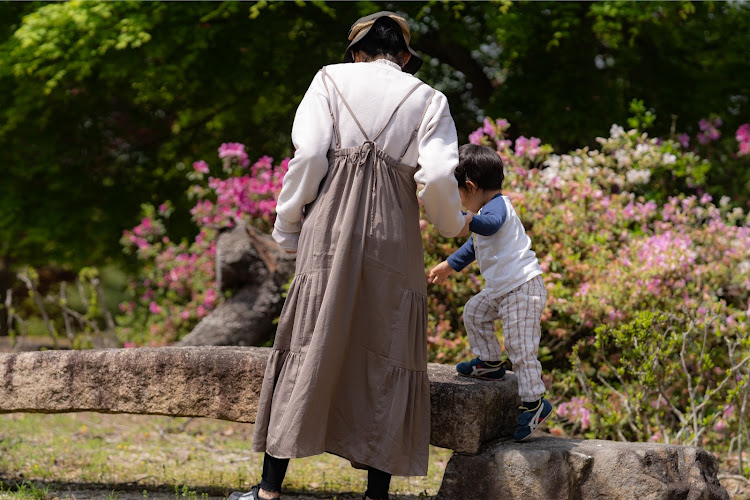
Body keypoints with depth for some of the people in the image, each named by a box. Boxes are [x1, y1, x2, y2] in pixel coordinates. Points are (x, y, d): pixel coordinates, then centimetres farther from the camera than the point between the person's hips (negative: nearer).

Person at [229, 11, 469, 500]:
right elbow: (437, 175, -2)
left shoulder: (332, 79, 9)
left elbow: (309, 155, -2)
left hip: (331, 223, 0)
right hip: (395, 231, 0)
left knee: (308, 346, 3)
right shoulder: (428, 98, 11)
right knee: (386, 356, 6)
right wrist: (453, 223, 17)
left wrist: (287, 227, 6)